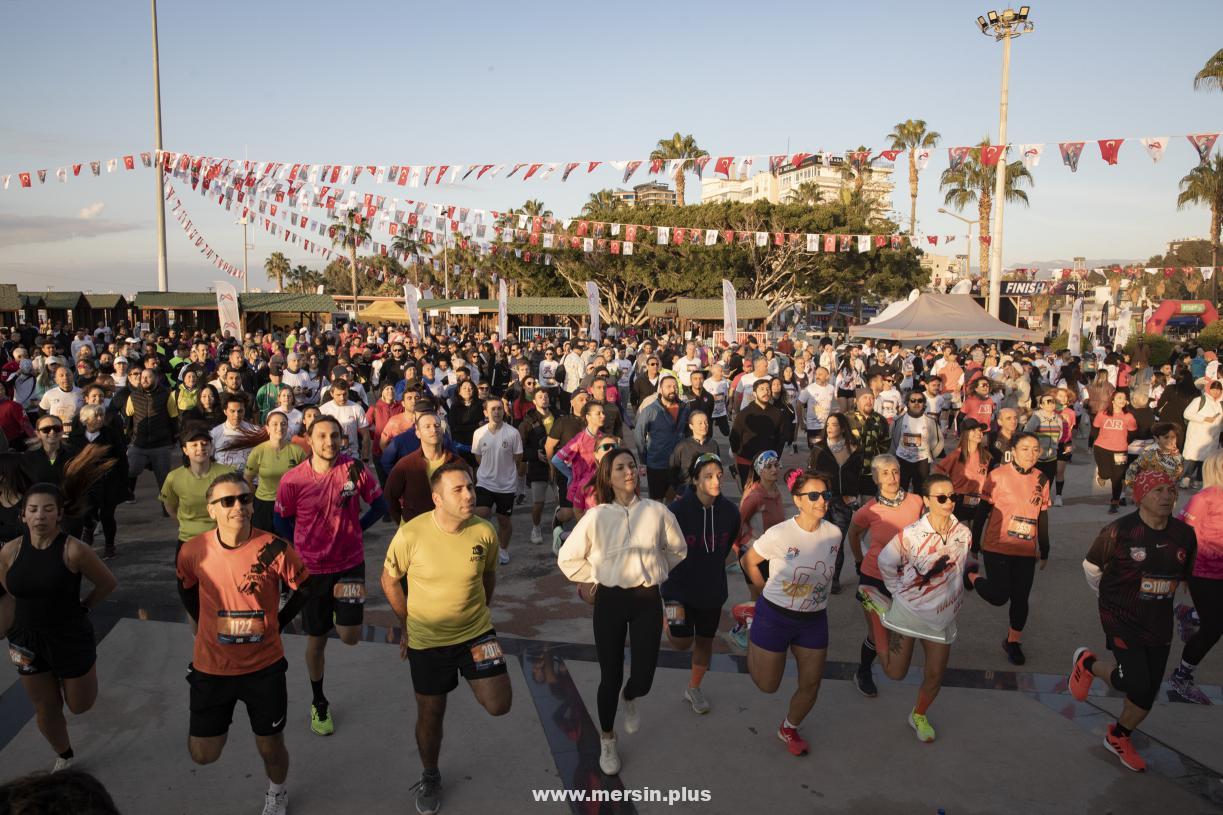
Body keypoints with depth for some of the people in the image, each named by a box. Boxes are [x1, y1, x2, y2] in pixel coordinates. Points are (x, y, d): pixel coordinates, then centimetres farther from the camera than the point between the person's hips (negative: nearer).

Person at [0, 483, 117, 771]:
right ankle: (64, 758, 42)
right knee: (46, 710, 17)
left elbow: (107, 583, -8)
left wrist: (81, 608, -4)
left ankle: (88, 670, 44)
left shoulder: (73, 550, -21)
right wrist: (36, 612, 5)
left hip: (71, 638, -3)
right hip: (27, 639, 3)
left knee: (80, 706, 13)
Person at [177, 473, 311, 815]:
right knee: (203, 753, 7)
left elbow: (304, 588, -2)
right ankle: (215, 719, 40)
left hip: (264, 665, -1)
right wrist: (207, 627, 10)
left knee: (271, 747, 11)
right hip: (212, 665, 2)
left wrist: (277, 623, 0)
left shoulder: (274, 549, -18)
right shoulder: (193, 551, -12)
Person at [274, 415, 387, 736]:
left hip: (350, 564, 0)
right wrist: (302, 544, 0)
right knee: (316, 639, 12)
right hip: (312, 568, 0)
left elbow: (379, 505, 2)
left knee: (350, 636, -8)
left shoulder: (355, 469, -12)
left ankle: (340, 612, 29)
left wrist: (353, 529, -1)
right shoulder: (293, 480, -13)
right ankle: (319, 703, 35)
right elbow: (281, 520, 4)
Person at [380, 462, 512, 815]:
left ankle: (472, 675, 25)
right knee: (430, 714, 14)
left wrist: (479, 612, 9)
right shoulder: (411, 534, -21)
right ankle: (430, 777, 42)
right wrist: (409, 623, 3)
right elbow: (389, 580, -3)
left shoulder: (486, 532, -15)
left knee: (499, 705, -8)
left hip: (476, 631, 1)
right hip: (426, 640, -1)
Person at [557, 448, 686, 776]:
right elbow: (567, 558, 0)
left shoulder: (657, 511, -5)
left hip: (648, 599, 1)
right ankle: (607, 740, 32)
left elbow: (678, 549, 12)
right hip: (610, 600, -1)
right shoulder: (596, 516, -9)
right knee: (610, 676, 6)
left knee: (643, 677, 2)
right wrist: (595, 578, 1)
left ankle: (629, 699, 42)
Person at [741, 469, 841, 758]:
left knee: (811, 684, 9)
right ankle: (751, 634, 36)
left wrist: (815, 598, 10)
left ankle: (789, 729, 37)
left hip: (814, 620, 4)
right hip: (775, 616, -4)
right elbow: (749, 562, -6)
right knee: (767, 685, 10)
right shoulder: (779, 535, -22)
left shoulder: (834, 534, -9)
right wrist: (768, 593, 2)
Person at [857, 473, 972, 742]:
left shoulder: (964, 534, -6)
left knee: (935, 674, 10)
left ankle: (918, 716, 39)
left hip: (943, 616, 4)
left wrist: (951, 598, 12)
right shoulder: (911, 534, -20)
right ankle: (877, 606, 21)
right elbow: (885, 562, -6)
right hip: (908, 611, -3)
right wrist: (900, 593, 0)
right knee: (895, 672, 6)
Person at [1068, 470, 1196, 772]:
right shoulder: (1120, 531, -18)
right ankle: (1088, 663, 18)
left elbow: (1184, 575, 14)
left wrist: (1159, 598, 14)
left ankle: (1117, 737, 33)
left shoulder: (1184, 534, -4)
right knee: (1136, 684, -13)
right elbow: (1091, 565, -3)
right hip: (1122, 620, -5)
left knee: (1149, 692, 10)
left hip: (1159, 624, 5)